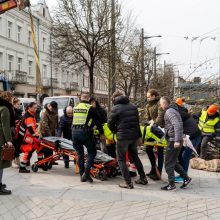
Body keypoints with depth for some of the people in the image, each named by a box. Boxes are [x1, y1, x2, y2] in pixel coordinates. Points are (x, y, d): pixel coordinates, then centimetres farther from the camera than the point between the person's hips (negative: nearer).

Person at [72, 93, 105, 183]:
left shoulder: (75, 108, 15)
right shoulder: (90, 108, -1)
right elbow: (97, 121, -1)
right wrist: (101, 133, 7)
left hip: (74, 132, 5)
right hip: (85, 132, -5)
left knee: (80, 153, 14)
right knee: (92, 153, 5)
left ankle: (82, 175, 16)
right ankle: (86, 174, -5)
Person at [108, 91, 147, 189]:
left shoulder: (115, 108, -8)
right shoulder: (133, 107, 11)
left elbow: (110, 124, -3)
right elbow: (137, 122, 15)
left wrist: (116, 131, 17)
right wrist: (139, 135, 21)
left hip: (122, 137, -6)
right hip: (134, 136, 6)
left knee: (121, 159, 6)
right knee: (135, 156, 22)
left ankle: (128, 182, 2)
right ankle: (143, 178, 26)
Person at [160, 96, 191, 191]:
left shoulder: (169, 112, -15)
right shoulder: (174, 110, 16)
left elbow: (177, 125, -26)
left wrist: (177, 141, -29)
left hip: (173, 141, -10)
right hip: (175, 140, 10)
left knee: (169, 163, -1)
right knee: (174, 162, 19)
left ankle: (171, 185, 4)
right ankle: (186, 178, 22)